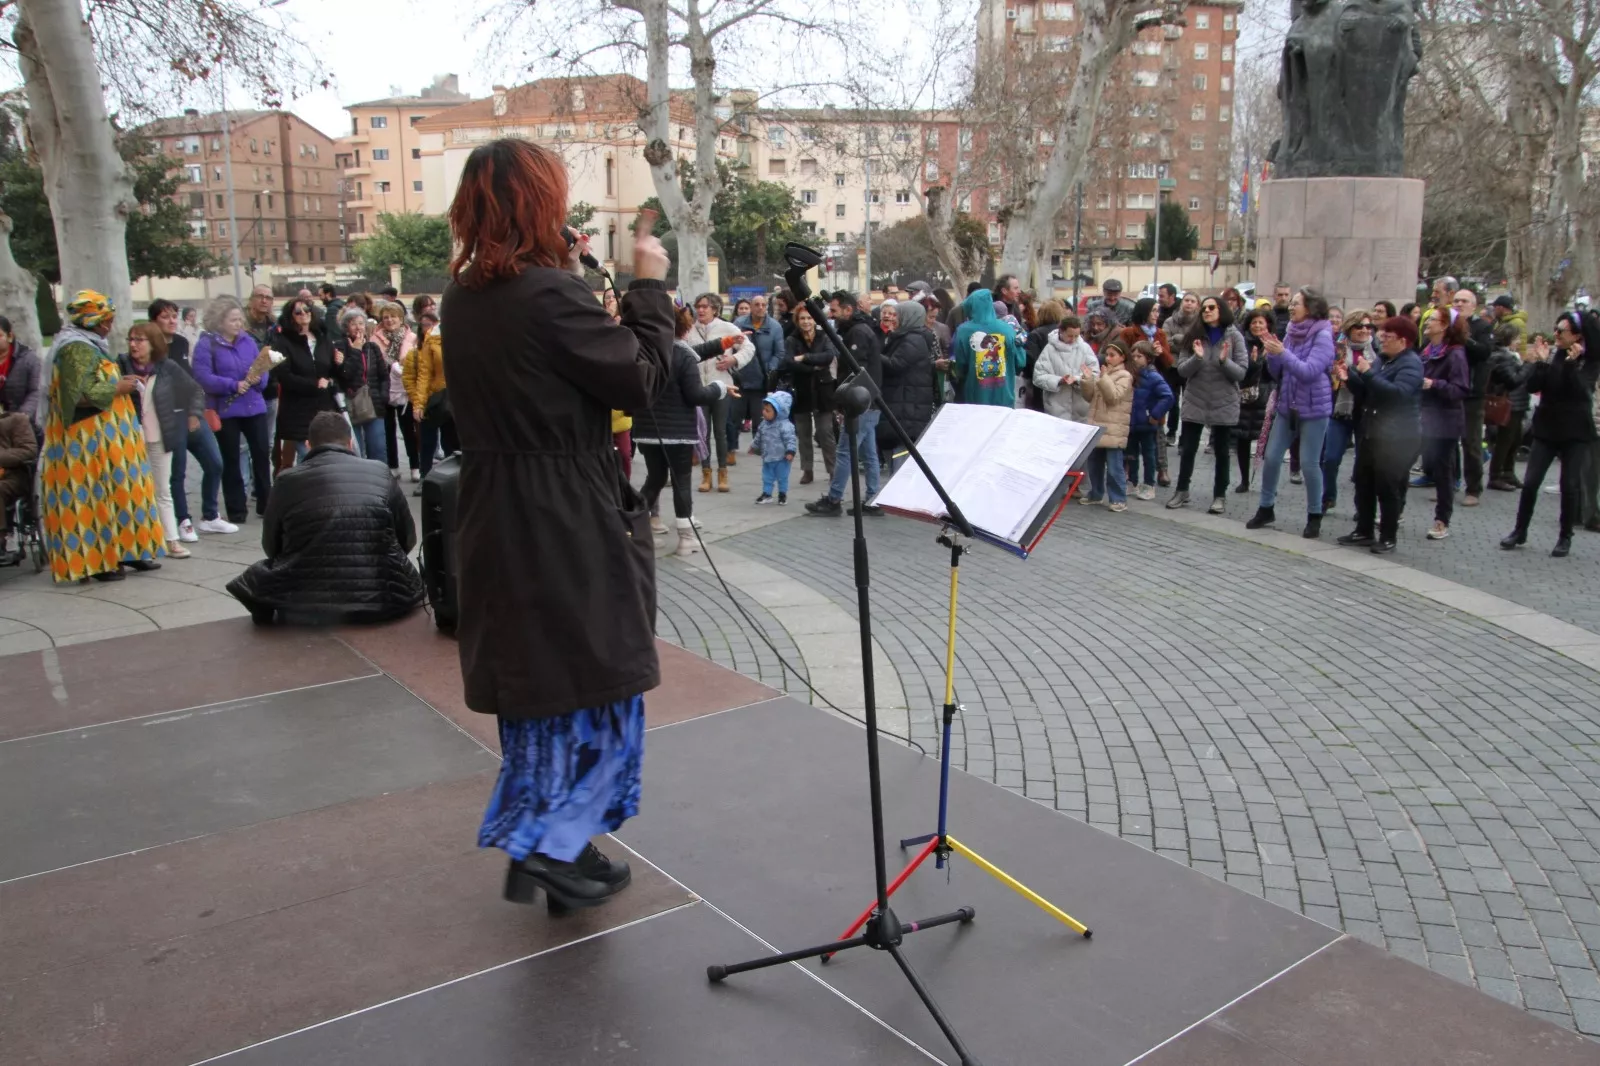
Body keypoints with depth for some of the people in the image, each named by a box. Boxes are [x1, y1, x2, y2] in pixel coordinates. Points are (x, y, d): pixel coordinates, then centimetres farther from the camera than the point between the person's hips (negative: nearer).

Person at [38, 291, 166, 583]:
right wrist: (116, 389, -14)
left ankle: (121, 552, 18)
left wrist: (118, 383, 11)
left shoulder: (88, 345, 15)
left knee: (112, 493, 12)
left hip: (101, 437, 10)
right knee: (93, 496, -4)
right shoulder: (78, 349, -15)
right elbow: (80, 395, -24)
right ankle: (96, 561, 1)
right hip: (89, 441, -10)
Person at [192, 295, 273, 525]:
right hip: (225, 411, -4)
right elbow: (204, 378, -18)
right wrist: (234, 385, -25)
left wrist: (258, 378, -18)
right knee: (231, 461, 5)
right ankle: (237, 510, 13)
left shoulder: (248, 340, 7)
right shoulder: (206, 344, -7)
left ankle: (266, 504, 18)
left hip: (254, 407, 4)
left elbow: (262, 369, 4)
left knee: (262, 454, 5)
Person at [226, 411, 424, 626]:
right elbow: (408, 539, 15)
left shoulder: (288, 480, 4)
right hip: (382, 602, 0)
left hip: (303, 608, 1)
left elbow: (271, 547, 16)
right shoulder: (380, 472, 6)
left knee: (259, 573, 29)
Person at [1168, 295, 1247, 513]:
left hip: (1224, 404, -1)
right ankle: (1182, 491, 19)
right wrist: (1197, 357, -23)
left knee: (1221, 451, 9)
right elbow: (1182, 370, -5)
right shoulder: (1194, 336, 0)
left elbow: (1241, 373, -8)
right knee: (1187, 449, 6)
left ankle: (1220, 495, 19)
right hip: (1195, 402, 2)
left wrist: (1224, 361, -26)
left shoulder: (1234, 337, -6)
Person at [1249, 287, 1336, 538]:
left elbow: (1310, 372, -22)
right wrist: (1272, 355, -8)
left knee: (1310, 463, -2)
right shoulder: (1291, 333, 6)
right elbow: (1278, 374, 10)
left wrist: (1283, 353, -26)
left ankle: (1314, 517, 11)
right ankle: (1266, 508, 20)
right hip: (1287, 406, 6)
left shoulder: (1322, 335, -12)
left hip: (1313, 408, -6)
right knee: (1271, 457, 5)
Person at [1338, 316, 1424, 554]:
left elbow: (1398, 393, -28)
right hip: (1370, 432, 9)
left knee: (1388, 487, -3)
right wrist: (1350, 376, -1)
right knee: (1363, 483, 12)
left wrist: (1368, 373, -26)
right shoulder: (1381, 359, 14)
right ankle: (1364, 531, 22)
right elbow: (1365, 392, 17)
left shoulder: (1410, 364, -12)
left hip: (1396, 437, -9)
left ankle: (1388, 537, 7)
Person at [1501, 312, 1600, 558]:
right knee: (1530, 482, -1)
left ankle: (1565, 537, 12)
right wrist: (1541, 362, -16)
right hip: (1546, 428, 2)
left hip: (1575, 432, -2)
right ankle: (1520, 531, 11)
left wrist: (1571, 363, -28)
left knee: (1569, 485, 1)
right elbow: (1532, 387, -3)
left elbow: (1580, 390, -18)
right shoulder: (1552, 355, 4)